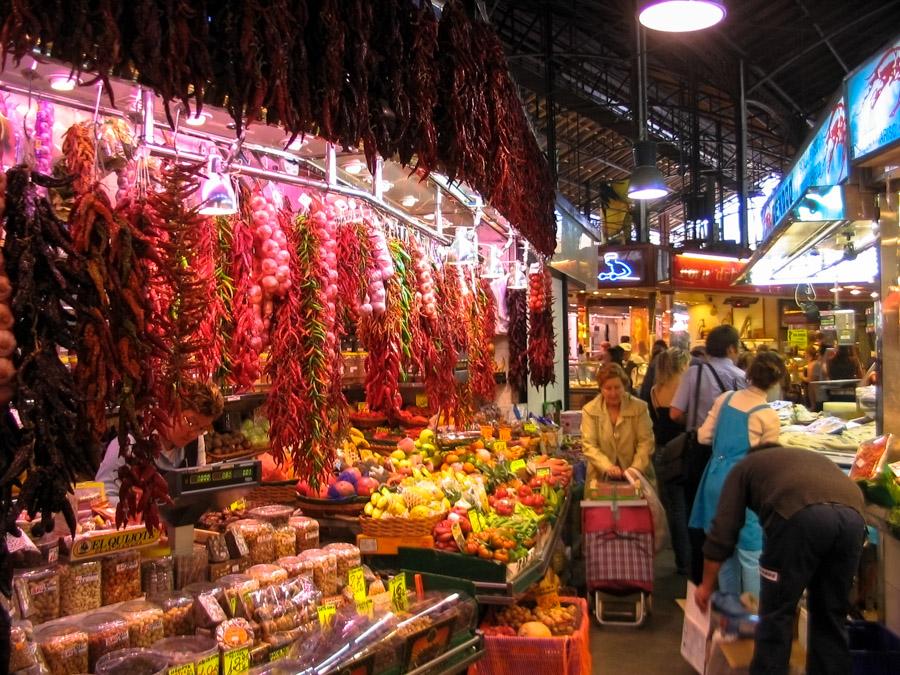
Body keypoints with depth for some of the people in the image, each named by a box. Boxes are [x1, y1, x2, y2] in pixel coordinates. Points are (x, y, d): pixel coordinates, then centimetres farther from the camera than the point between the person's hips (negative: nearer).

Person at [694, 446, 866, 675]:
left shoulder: (745, 466, 29)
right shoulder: (813, 457, 42)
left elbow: (722, 531, 22)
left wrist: (706, 585, 32)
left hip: (800, 515, -5)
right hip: (853, 515, 5)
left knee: (777, 613, 11)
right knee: (831, 614, 22)